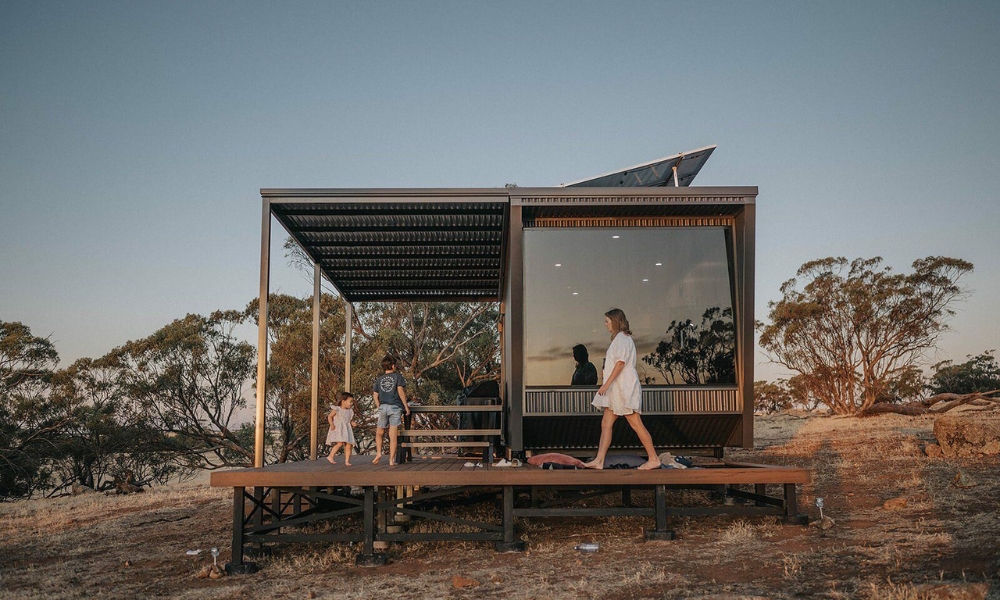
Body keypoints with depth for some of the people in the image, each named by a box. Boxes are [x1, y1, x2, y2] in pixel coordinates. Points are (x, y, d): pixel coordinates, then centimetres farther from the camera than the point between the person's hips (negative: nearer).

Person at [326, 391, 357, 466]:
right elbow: (329, 416, 1)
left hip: (347, 430, 6)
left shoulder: (350, 411, 10)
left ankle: (347, 461, 3)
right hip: (338, 429, -5)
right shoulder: (337, 409, -5)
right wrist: (332, 424, -12)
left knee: (349, 445, -4)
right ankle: (330, 456, -7)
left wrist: (353, 423, -2)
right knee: (340, 443, -22)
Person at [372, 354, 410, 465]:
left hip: (383, 407, 3)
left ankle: (378, 453, 3)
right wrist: (406, 406, -5)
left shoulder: (379, 379, 13)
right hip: (395, 407, -2)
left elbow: (375, 396, 10)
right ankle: (392, 459, 0)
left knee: (379, 432, 18)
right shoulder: (397, 376, 3)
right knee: (393, 435, -1)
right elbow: (400, 391, -9)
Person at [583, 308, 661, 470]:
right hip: (616, 390, 10)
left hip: (624, 388, -10)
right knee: (606, 423, 4)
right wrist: (607, 386, 18)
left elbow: (620, 363, -20)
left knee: (636, 424, -7)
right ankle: (599, 461, 2)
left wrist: (606, 384, -23)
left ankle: (653, 459, -1)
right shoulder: (619, 338, 20)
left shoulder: (622, 338, -10)